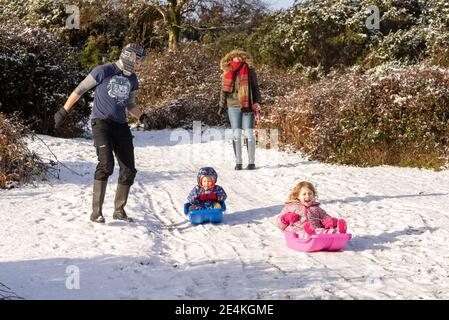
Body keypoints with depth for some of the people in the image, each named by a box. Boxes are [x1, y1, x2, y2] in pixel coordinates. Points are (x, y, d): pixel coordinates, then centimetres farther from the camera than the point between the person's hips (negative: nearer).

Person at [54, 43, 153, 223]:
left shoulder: (132, 80, 12)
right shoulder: (103, 71, -7)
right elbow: (79, 90, 0)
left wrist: (142, 117, 3)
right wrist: (63, 112, 0)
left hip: (121, 126, 7)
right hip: (101, 122, -7)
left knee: (129, 170, 3)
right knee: (106, 164, -25)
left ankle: (119, 210, 19)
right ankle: (96, 212, -20)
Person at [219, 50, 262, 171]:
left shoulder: (250, 71, 4)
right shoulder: (228, 73, 9)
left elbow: (255, 88, 6)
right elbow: (224, 89, 15)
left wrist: (257, 105, -1)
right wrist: (222, 105, 9)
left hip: (247, 106, -2)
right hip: (233, 106, 2)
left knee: (249, 133, -4)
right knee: (236, 134, 1)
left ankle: (251, 162, 1)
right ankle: (238, 162, 5)